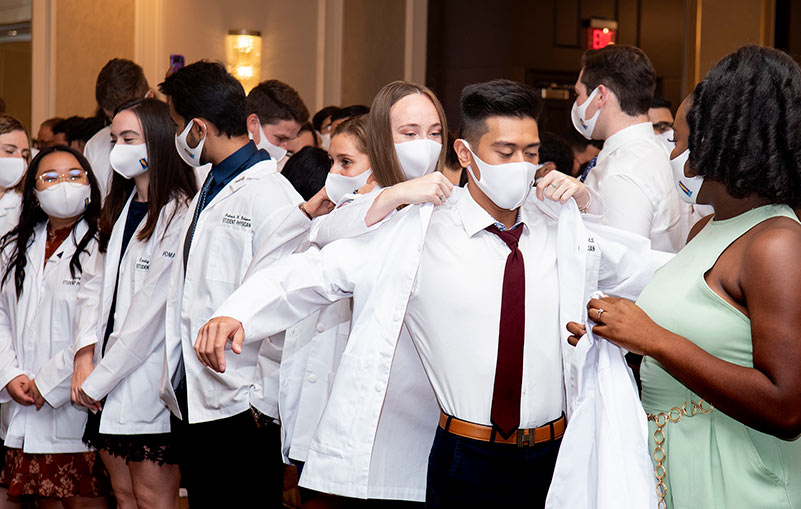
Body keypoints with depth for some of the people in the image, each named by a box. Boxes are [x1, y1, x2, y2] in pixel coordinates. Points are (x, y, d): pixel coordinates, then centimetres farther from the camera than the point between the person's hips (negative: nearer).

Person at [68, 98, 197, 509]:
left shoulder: (180, 215, -14)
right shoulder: (120, 210, 16)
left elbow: (154, 306, -16)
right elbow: (97, 283, 13)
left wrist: (98, 381, -11)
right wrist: (85, 354, -3)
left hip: (147, 379, -8)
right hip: (107, 384, 8)